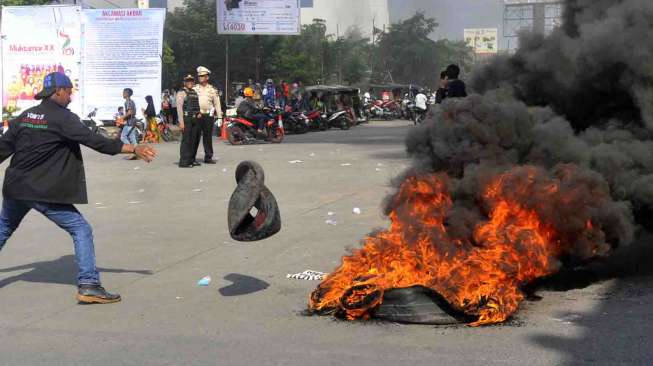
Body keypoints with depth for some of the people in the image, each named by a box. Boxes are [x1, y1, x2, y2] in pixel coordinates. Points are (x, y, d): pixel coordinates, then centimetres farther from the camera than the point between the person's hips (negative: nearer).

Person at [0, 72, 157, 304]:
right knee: (81, 230, -2)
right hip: (44, 192, -7)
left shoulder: (26, 116, 9)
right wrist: (134, 149, -20)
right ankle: (88, 284, -10)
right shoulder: (62, 118, -12)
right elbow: (95, 142, -19)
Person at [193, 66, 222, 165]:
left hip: (208, 115, 1)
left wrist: (219, 117, 3)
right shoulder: (195, 89, 8)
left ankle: (208, 157, 14)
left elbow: (217, 103, 10)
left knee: (208, 137, 6)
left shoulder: (212, 89, 10)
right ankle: (192, 157, 5)